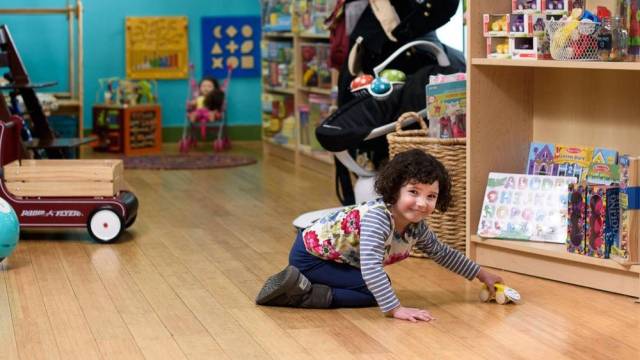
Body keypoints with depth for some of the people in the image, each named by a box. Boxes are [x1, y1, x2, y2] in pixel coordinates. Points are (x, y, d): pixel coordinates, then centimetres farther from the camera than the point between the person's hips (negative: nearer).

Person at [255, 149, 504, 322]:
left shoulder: (416, 227, -7)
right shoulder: (377, 217, -33)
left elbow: (442, 253, 11)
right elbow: (370, 268, -41)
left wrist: (482, 275, 12)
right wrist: (395, 309, -44)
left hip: (331, 257, 9)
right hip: (309, 253, -9)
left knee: (382, 285, 11)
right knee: (373, 291, -16)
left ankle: (301, 288, 7)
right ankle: (303, 290, -11)